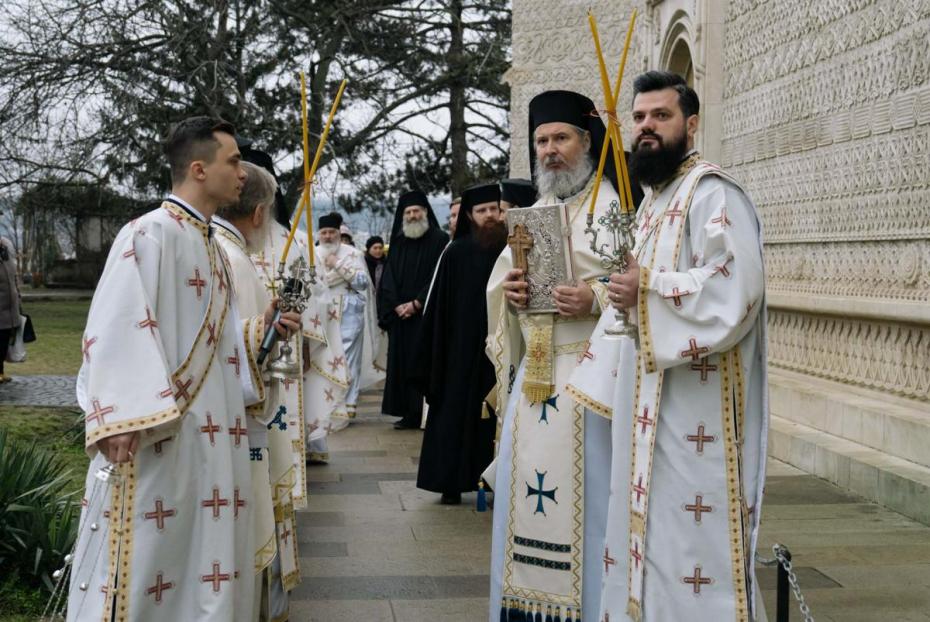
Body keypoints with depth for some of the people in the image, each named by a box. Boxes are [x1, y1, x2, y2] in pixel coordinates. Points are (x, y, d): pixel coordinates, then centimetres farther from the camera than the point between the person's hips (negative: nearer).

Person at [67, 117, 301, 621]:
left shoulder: (210, 244, 16)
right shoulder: (149, 234, -11)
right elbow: (115, 329, -21)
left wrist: (257, 331, 11)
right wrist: (121, 419, -29)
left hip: (209, 433, 9)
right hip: (156, 434, -9)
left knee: (201, 555, 12)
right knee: (149, 555, -4)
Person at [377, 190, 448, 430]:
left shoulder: (439, 240, -1)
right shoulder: (398, 243, 14)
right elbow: (388, 279, 10)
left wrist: (417, 303, -11)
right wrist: (396, 306, -5)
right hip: (400, 315, 5)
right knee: (402, 362, 2)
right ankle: (409, 414, 6)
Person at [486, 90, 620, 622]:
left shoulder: (615, 204, -4)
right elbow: (499, 279, 22)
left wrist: (597, 299, -24)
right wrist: (508, 288, 1)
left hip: (588, 373, -7)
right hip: (532, 373, 7)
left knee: (584, 496, -5)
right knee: (522, 492, 8)